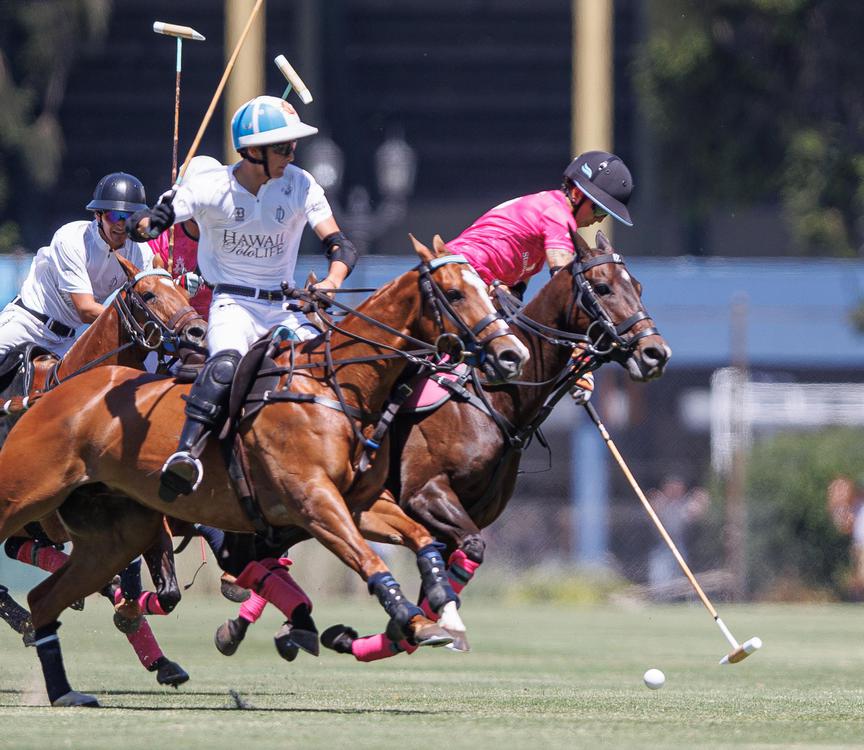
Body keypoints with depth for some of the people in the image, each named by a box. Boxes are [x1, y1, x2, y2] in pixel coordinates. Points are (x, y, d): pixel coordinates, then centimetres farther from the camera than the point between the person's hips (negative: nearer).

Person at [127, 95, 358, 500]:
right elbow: (138, 227, -14)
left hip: (284, 306, 4)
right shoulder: (210, 188, -10)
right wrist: (152, 220, -41)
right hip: (232, 303, -4)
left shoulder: (300, 185, -4)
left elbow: (341, 247, -7)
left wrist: (331, 282, -30)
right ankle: (187, 453, -45)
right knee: (227, 362, -34)